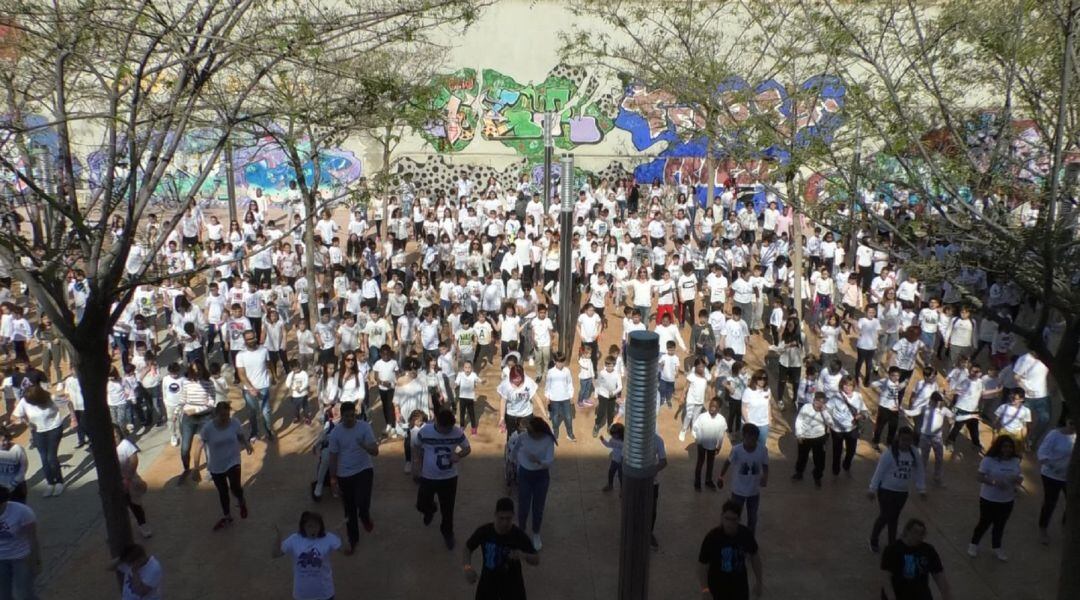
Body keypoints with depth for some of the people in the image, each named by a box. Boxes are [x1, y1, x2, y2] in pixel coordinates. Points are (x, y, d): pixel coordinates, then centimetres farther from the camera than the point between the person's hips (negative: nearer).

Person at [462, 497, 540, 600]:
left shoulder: (519, 535, -21)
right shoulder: (484, 531, -18)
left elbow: (536, 560, -14)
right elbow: (467, 549, -3)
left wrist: (524, 555, -36)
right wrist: (467, 568, -21)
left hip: (512, 582, -1)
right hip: (488, 580, 1)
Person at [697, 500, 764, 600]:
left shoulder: (746, 533, -14)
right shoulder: (712, 537, -24)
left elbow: (754, 556, 3)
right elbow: (702, 564, -19)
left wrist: (759, 581, 10)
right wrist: (705, 589, -31)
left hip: (740, 586, 3)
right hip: (718, 587, -3)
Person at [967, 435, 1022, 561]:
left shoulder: (1015, 461, -1)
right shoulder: (989, 460, -17)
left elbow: (1018, 478, 8)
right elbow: (980, 477, -16)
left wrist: (1019, 480, -16)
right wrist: (994, 482, -33)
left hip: (1007, 500, 4)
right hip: (989, 499, -4)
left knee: (1000, 525, 17)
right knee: (985, 522, 9)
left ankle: (997, 548, 35)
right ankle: (973, 544, 29)